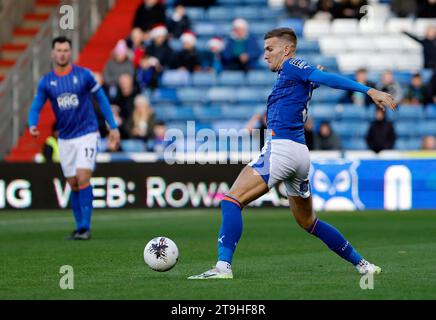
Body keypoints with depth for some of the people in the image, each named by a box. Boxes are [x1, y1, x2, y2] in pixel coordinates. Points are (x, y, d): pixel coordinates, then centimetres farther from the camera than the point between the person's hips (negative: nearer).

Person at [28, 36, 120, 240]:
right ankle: (79, 226, 18)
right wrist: (32, 124, -22)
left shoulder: (83, 74, -4)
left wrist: (113, 127, 1)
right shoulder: (46, 82, 2)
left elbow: (101, 99, 3)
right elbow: (35, 107, 0)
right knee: (73, 185, 7)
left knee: (83, 179, -16)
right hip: (65, 139, 3)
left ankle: (85, 227, -14)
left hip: (87, 134, -3)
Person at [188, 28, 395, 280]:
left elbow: (328, 79, -12)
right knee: (308, 222, 21)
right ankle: (362, 264, 23)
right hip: (301, 155, 10)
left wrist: (370, 91, -19)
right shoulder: (287, 77, 24)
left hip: (282, 147, -10)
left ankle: (223, 266, -23)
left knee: (232, 200, -12)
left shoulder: (292, 66, -2)